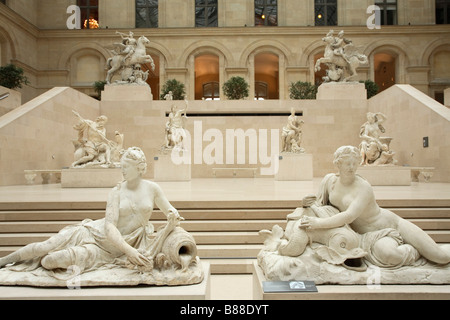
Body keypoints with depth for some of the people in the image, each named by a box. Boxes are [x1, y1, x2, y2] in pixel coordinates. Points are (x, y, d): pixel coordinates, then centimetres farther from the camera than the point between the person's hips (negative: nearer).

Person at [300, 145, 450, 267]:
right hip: (371, 235, 3)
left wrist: (319, 223, -39)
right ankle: (414, 250, 1)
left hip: (391, 223, -3)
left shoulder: (364, 188, -23)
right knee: (387, 253, -34)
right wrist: (309, 203, -16)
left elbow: (349, 216, -35)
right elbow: (321, 204, 7)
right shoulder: (329, 180, -4)